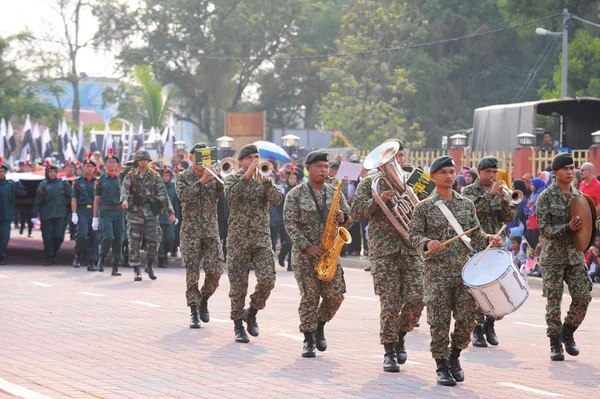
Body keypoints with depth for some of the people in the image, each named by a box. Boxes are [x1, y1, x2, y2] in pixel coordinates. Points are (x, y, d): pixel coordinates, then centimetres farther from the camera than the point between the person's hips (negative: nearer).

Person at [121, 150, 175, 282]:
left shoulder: (155, 176, 6)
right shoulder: (130, 176, 3)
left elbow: (163, 194, 3)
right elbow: (124, 189, -13)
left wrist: (171, 212, -3)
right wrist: (124, 200, -36)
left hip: (151, 213, 1)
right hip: (135, 212, -1)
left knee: (153, 240, -4)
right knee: (134, 243, -1)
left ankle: (149, 266, 18)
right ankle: (136, 270, 6)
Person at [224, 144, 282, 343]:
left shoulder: (265, 179, 10)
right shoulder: (233, 179, 3)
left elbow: (276, 200, -7)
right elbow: (231, 195, -18)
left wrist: (265, 181, -21)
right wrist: (248, 175, -22)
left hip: (261, 237, 2)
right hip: (238, 238, -2)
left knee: (267, 279, -12)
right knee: (238, 282, 0)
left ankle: (252, 313, 11)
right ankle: (238, 325, 10)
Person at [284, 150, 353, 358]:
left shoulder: (334, 192, 10)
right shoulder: (296, 194, -2)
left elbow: (349, 218, 14)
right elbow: (290, 223, -7)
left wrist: (342, 218, -11)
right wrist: (307, 247, -16)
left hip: (329, 252, 4)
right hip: (304, 254, -3)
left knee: (335, 294, -3)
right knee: (309, 297, -4)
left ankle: (320, 326, 23)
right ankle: (309, 340, 4)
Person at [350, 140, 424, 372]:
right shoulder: (370, 183, 7)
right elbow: (356, 212, -1)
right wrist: (378, 200, -14)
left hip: (411, 248, 3)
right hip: (383, 250, -3)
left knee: (416, 298, -9)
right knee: (390, 303, -5)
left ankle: (400, 335, 18)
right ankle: (389, 352, 5)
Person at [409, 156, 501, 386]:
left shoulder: (467, 204, 10)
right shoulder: (424, 207, 0)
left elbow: (475, 234, 13)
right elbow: (413, 236, -3)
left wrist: (489, 239, -7)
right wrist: (427, 243, -23)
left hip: (465, 270, 3)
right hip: (437, 272, -3)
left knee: (467, 318, -2)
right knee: (439, 321, -2)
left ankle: (454, 357, 23)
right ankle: (442, 367, 10)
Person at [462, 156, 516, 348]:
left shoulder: (501, 191, 13)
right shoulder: (469, 191, 1)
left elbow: (510, 217, 3)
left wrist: (504, 200, -15)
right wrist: (490, 194, -24)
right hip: (475, 246, -4)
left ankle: (489, 324, 18)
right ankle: (477, 328, -2)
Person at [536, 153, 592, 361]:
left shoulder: (578, 195, 9)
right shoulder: (546, 197, -6)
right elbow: (544, 229, -12)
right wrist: (567, 228, -24)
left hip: (575, 255, 4)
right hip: (553, 256, -4)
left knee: (583, 297, -3)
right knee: (554, 301, -2)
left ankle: (568, 333, 18)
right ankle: (555, 344, 7)